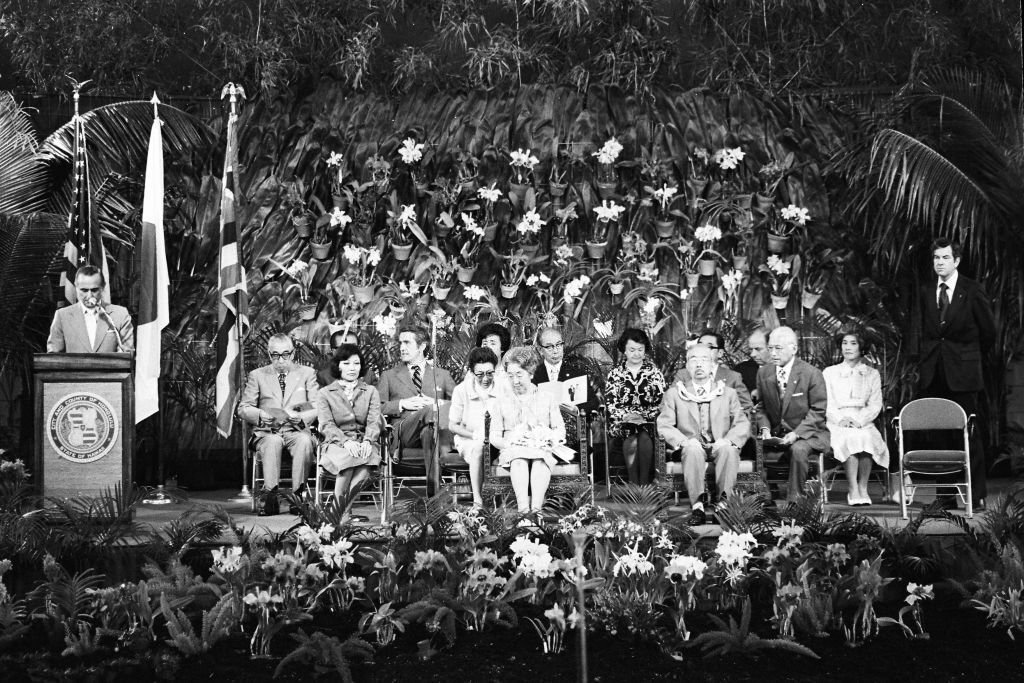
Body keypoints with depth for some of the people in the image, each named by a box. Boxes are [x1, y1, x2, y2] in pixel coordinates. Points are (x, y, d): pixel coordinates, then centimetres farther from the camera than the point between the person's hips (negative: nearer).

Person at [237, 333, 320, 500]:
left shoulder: (307, 373, 14)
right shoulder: (256, 375, 15)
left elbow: (317, 407, 7)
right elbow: (243, 408, 11)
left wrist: (301, 417, -14)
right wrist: (260, 414, -12)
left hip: (297, 430, 0)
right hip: (267, 432, 0)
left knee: (304, 441, -35)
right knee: (273, 442, -36)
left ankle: (298, 494, -36)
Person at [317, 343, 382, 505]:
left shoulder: (371, 391, 20)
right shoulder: (325, 394, 15)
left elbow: (374, 421, 5)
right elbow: (326, 425, 0)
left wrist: (367, 441, -17)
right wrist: (345, 441, -19)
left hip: (364, 443, 1)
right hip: (336, 442, -1)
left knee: (364, 468, -35)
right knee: (348, 458, -37)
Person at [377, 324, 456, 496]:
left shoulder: (442, 375, 28)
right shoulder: (389, 376, 26)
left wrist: (437, 404, -3)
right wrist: (402, 404, -3)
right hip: (404, 431, -1)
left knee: (429, 431, -41)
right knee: (429, 411, -38)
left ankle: (434, 493, -50)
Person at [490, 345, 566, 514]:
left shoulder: (546, 398, 18)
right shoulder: (502, 401, 18)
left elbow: (560, 429, 14)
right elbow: (494, 436, 13)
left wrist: (553, 439, -10)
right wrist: (507, 444, -10)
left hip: (542, 450, 0)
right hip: (513, 450, 0)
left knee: (540, 460, -38)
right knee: (519, 460, -38)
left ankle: (536, 506, -56)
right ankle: (523, 508, -57)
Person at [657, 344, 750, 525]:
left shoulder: (728, 393, 17)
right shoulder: (674, 393, 13)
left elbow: (743, 423, 7)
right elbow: (664, 425, 3)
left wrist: (727, 440, -14)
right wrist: (684, 441, -17)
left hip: (720, 446, 1)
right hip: (692, 447, -1)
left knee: (728, 449, -34)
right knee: (693, 450, -36)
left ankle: (724, 501, -35)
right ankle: (697, 506, -40)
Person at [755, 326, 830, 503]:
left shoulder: (812, 374, -8)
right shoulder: (763, 373, 6)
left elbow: (818, 411, -8)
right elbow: (761, 407, 13)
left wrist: (796, 433, -20)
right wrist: (765, 428, -7)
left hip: (806, 432, -4)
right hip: (775, 433, 4)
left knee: (798, 449, -35)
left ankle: (793, 500, -23)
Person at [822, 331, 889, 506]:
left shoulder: (872, 374, 19)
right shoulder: (829, 372, 17)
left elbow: (875, 405, 8)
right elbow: (825, 403, 6)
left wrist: (860, 420, -11)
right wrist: (841, 419, -13)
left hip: (863, 423, 1)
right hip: (837, 422, -1)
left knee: (867, 439, -34)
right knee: (849, 439, -35)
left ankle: (862, 488, -31)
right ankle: (853, 490, -38)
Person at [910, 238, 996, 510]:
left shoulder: (973, 291, 0)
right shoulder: (926, 293, 11)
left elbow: (988, 331, 7)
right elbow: (918, 330, 11)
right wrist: (917, 363, 2)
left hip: (962, 373, -3)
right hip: (932, 374, 3)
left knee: (968, 435, -3)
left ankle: (977, 496, 3)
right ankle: (946, 497, 8)